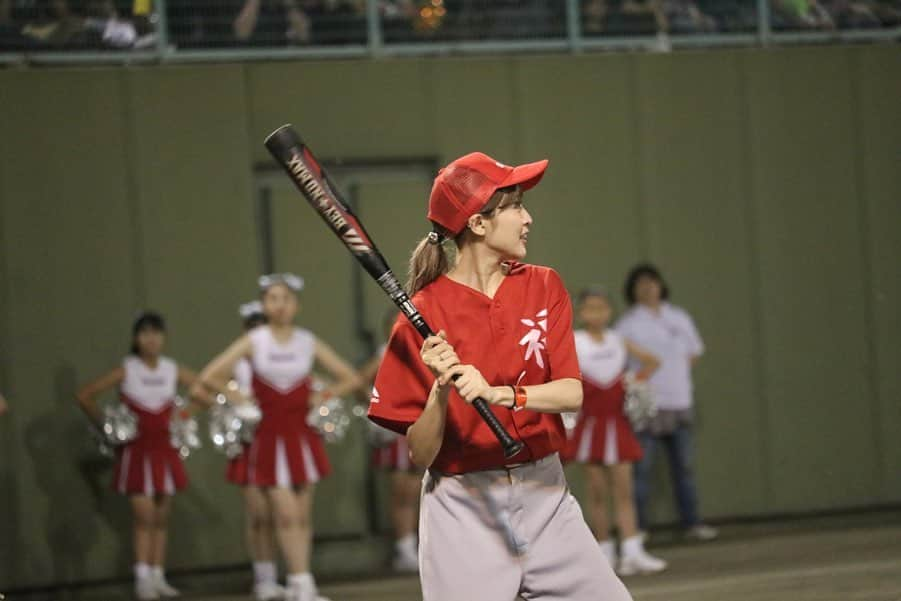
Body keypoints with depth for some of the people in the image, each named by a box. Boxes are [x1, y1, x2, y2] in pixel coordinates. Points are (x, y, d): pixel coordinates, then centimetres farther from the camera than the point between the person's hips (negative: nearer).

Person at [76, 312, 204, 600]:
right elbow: (85, 395, -6)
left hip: (164, 449, 4)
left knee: (162, 518, 8)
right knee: (144, 516, -11)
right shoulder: (126, 371, -9)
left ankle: (158, 577, 15)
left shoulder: (174, 371, 0)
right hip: (136, 451, -4)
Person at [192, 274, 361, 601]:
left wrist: (321, 397, -2)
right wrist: (239, 399, -7)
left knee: (302, 515, 4)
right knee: (286, 513, -11)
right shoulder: (253, 342, -4)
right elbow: (208, 377, -7)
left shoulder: (309, 342, 3)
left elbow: (350, 378, 8)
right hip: (268, 437, -3)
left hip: (301, 436, 3)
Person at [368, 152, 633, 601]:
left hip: (545, 498, 4)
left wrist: (500, 393, -26)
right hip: (464, 511, -4)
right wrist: (441, 389, -26)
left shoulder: (543, 287, 4)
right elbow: (420, 454, -9)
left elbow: (571, 394, -10)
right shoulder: (423, 314, -9)